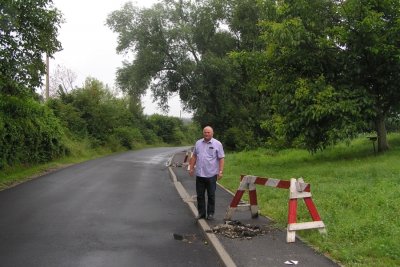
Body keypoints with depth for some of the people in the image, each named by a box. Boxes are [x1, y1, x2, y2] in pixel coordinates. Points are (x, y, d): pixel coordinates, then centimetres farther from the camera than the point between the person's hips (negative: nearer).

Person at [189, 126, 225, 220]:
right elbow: (194, 156, 14)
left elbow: (221, 159, -6)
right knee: (200, 195, 9)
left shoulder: (217, 144, -3)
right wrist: (191, 168, 9)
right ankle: (201, 213, 20)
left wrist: (221, 171, -13)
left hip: (211, 174, -4)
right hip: (199, 174, 4)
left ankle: (210, 213, 16)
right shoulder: (198, 143, 9)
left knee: (211, 195, 6)